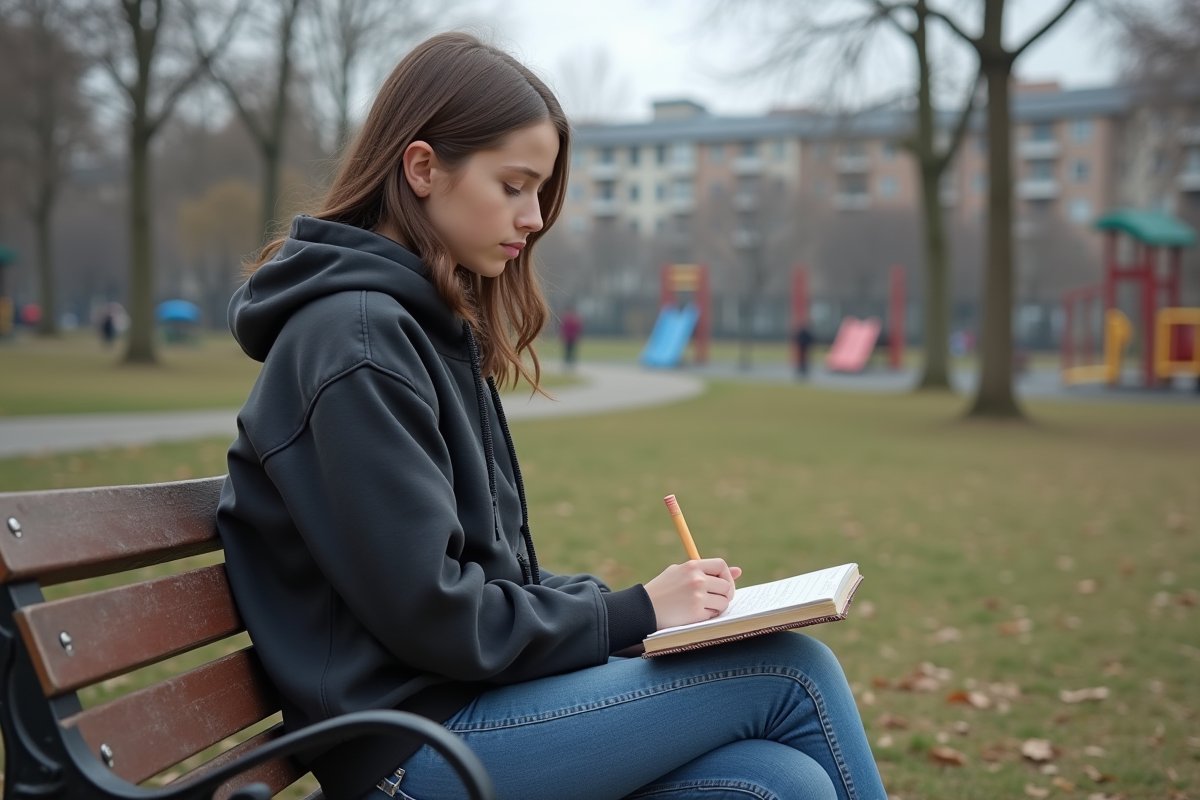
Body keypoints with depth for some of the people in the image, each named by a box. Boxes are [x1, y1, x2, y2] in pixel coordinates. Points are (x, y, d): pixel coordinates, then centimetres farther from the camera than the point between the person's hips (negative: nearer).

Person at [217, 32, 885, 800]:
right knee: (792, 671, -11)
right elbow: (427, 613, -18)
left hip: (468, 695, 8)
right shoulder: (358, 339, -14)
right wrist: (634, 613, -10)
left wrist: (653, 600, 3)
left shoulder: (435, 327, 15)